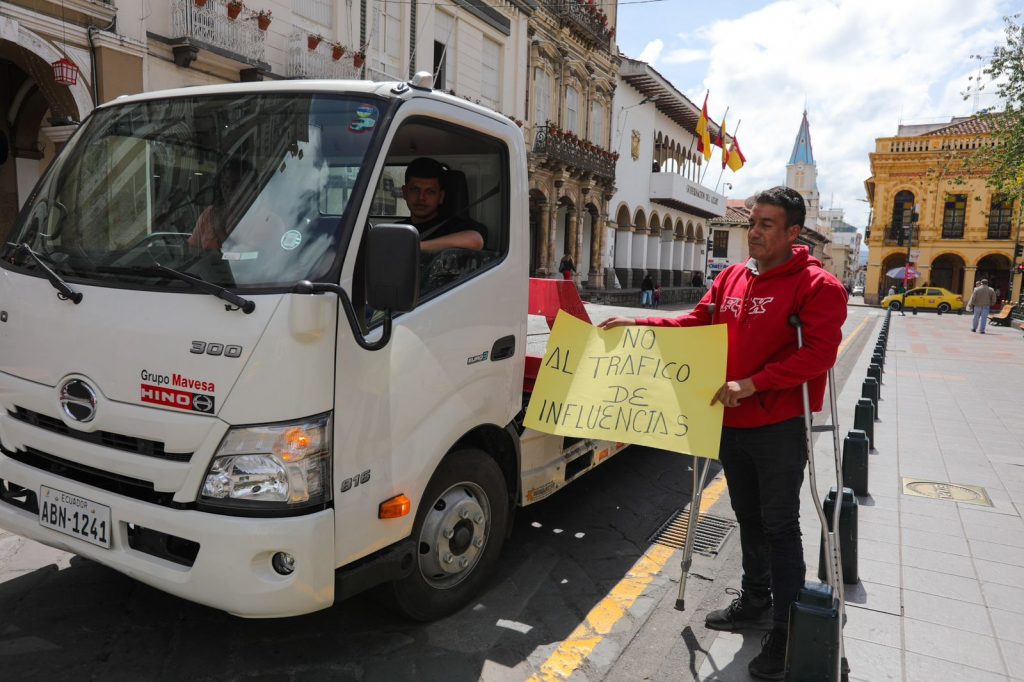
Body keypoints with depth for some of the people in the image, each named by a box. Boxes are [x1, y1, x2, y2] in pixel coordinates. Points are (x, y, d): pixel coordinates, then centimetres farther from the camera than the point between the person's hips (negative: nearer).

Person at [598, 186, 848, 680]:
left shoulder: (816, 286, -12)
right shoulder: (731, 277, 8)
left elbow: (819, 352, -21)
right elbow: (697, 323, 11)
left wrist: (750, 384, -26)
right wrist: (637, 325, 1)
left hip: (779, 428, -6)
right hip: (731, 423, 6)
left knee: (780, 527, 3)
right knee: (749, 519, 20)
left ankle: (785, 630, 17)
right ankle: (756, 600, 38)